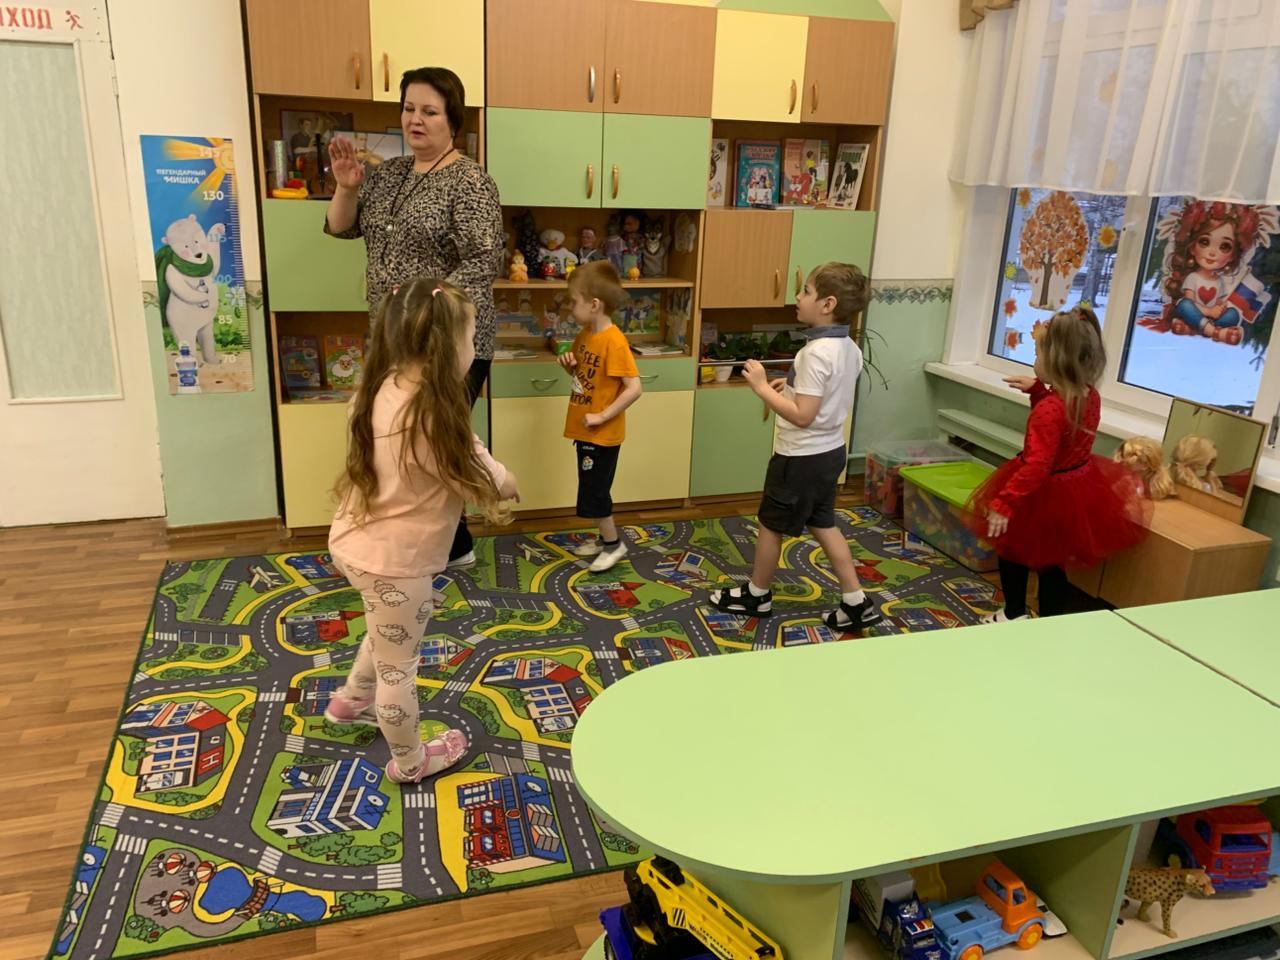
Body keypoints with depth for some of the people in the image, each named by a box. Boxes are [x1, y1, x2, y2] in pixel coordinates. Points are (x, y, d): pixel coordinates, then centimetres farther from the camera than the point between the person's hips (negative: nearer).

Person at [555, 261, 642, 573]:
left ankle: (614, 544, 17)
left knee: (593, 491, 0)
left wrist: (602, 416, -22)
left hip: (602, 433, -8)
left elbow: (634, 388, -25)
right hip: (586, 430, 9)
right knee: (593, 488, 17)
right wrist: (571, 365, -1)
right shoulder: (585, 335, 5)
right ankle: (605, 538, 32)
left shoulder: (614, 342, -22)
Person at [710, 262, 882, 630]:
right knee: (823, 525, 19)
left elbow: (802, 416, -28)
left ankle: (756, 595, 29)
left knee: (771, 525, 10)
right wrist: (791, 388, 9)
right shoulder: (850, 349, 3)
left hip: (801, 457, -9)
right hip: (830, 451, 9)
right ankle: (856, 603, 21)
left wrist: (763, 387, -21)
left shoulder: (816, 353, -26)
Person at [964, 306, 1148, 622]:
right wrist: (1037, 390, 12)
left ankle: (1015, 614, 34)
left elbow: (1036, 466, -36)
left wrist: (1004, 504, -36)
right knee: (1051, 563, 19)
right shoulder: (1090, 396, -5)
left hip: (1045, 495, -7)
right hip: (1078, 489, 8)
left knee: (1012, 550, 18)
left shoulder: (1049, 409, -31)